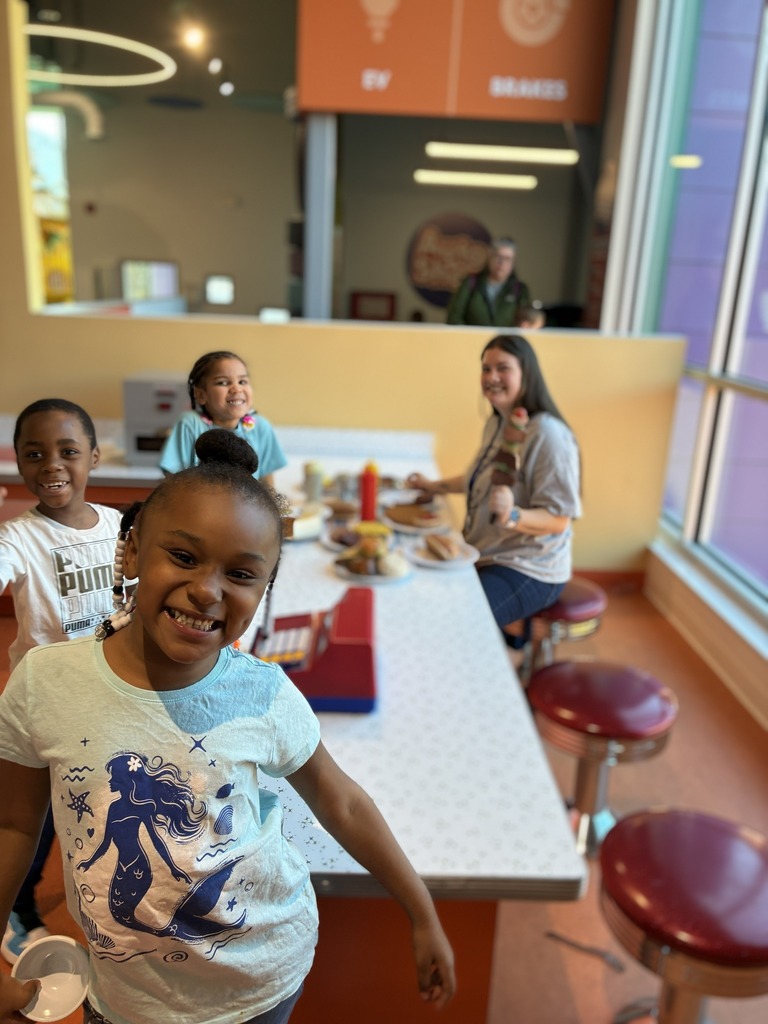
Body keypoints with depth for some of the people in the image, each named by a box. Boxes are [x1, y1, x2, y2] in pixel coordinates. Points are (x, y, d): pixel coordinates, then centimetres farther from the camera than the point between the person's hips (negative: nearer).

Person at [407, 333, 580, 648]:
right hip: (487, 556, 9)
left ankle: (514, 627, 1)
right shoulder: (496, 423, 5)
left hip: (527, 570, -9)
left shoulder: (549, 435, -21)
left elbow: (559, 519, -22)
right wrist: (435, 487, 18)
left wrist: (512, 516, -38)